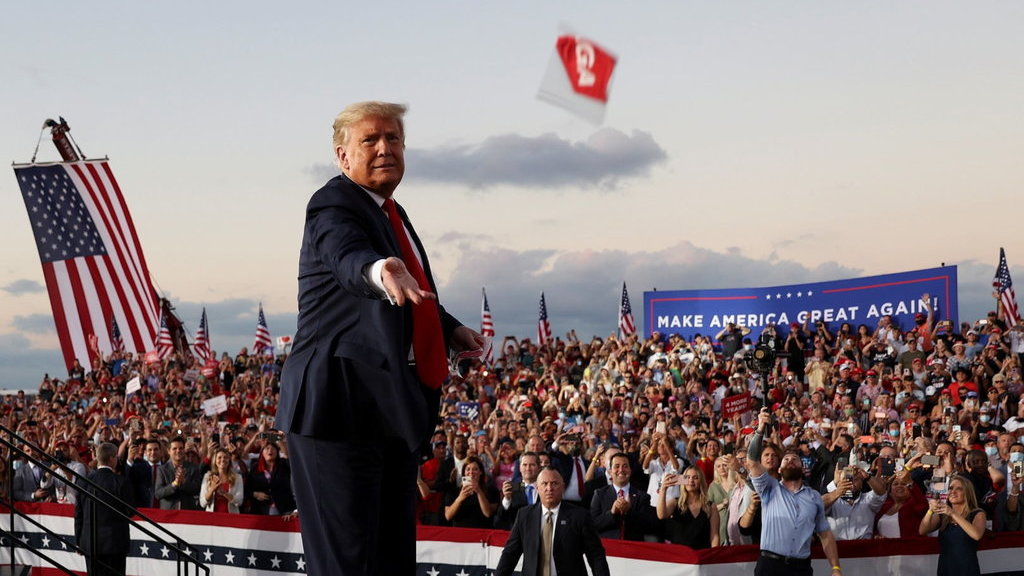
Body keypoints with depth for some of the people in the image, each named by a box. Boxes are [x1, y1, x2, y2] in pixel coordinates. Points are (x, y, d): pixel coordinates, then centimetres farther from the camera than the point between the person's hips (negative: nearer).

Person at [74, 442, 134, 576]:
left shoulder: (84, 481, -1)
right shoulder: (121, 482, -11)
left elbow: (78, 514, 4)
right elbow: (129, 512, -7)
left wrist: (78, 540, 12)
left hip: (90, 542, 3)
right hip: (116, 542, -3)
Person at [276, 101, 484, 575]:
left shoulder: (392, 214, 17)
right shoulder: (334, 206, -11)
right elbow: (349, 261, -35)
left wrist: (450, 329, 26)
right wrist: (381, 270, -54)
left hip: (395, 407, 9)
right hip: (343, 406, -9)